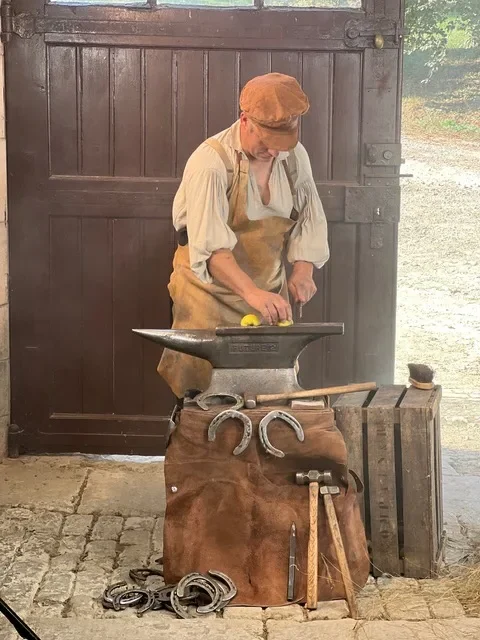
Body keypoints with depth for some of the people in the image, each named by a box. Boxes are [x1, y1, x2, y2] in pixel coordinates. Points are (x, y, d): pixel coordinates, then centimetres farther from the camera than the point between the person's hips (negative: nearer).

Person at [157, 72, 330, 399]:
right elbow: (209, 243, -30)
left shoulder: (294, 155, -1)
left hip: (270, 295, 5)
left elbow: (309, 218, 6)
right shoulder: (211, 161, -20)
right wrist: (251, 292, -43)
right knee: (207, 385, -4)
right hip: (212, 294, -5)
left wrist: (303, 271, -12)